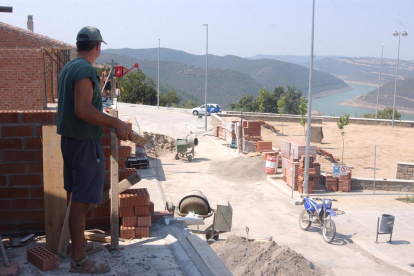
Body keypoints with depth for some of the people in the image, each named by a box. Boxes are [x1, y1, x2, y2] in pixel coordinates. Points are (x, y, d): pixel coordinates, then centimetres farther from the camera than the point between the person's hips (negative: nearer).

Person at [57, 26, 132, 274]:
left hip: (70, 139, 10)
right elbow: (82, 110, -27)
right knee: (82, 200, -4)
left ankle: (80, 243, 33)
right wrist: (117, 123, -24)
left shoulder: (68, 68, 13)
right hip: (85, 142, -10)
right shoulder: (86, 70, -17)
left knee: (79, 197, 19)